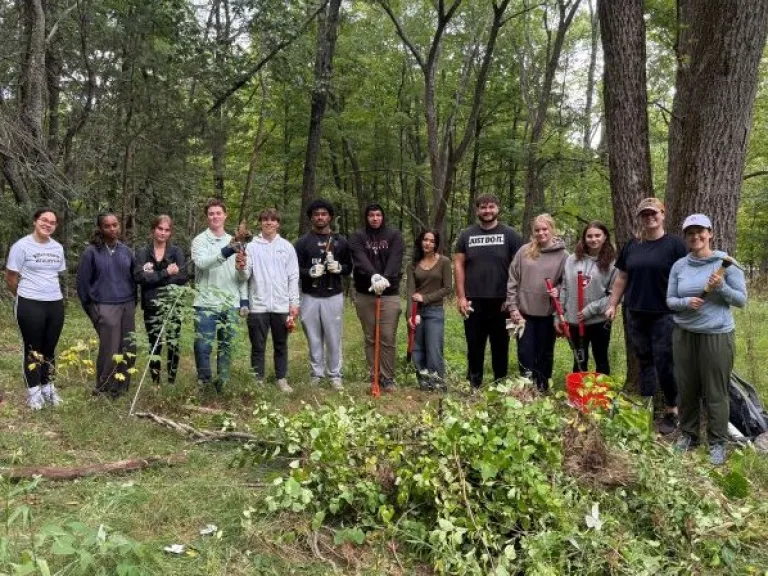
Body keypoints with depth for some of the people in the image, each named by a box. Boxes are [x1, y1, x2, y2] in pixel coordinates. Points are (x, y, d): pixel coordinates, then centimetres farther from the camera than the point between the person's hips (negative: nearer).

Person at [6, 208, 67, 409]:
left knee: (49, 348, 12)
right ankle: (34, 392, 13)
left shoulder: (58, 248, 10)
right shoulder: (22, 246, -7)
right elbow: (10, 278, -3)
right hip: (30, 305, -5)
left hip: (55, 304, 5)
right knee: (33, 349, 4)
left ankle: (48, 388, 24)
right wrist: (25, 295, 7)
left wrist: (51, 292, 16)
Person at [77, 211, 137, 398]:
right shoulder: (92, 252, -3)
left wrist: (133, 303, 11)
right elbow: (83, 282, -1)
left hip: (127, 306, 4)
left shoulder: (126, 251, 9)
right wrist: (91, 309, -1)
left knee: (128, 349, 5)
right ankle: (103, 390, 11)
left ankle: (122, 388, 18)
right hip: (105, 307, -4)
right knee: (110, 351, -4)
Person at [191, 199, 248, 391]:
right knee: (203, 345, -6)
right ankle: (204, 380, 11)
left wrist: (244, 299, 3)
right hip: (206, 303, -4)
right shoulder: (200, 240, -1)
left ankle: (223, 382, 19)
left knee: (227, 346, 8)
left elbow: (243, 275, 14)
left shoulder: (233, 242, 12)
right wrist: (225, 252, -36)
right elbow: (201, 262, -22)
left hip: (231, 304, 4)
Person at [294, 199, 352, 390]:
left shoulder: (340, 241, 8)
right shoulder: (303, 241, 4)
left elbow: (349, 268, 11)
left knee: (334, 338, 2)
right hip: (310, 297, 0)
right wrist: (310, 272, -17)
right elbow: (294, 269, 2)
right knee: (314, 338, 6)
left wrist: (339, 268, -10)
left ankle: (335, 376, 12)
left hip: (333, 296, 0)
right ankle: (316, 374, 17)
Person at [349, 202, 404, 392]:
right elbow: (361, 260, -15)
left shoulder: (394, 236, 2)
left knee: (388, 339, -1)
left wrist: (385, 278, -31)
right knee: (370, 338, 8)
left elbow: (395, 260, -12)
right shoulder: (357, 237, 2)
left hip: (389, 294, -1)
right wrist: (374, 276, -34)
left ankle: (387, 378, 7)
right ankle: (373, 377, 16)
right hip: (364, 294, 1)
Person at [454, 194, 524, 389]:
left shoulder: (510, 235, 2)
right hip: (474, 302, 1)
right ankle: (473, 386, 18)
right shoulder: (466, 235, 7)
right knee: (474, 346, 8)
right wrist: (461, 296, -2)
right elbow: (458, 265, 6)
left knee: (501, 346, 8)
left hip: (501, 302, -1)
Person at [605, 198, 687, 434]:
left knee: (665, 364, -1)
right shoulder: (632, 245, 9)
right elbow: (622, 278, 13)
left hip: (664, 315, -4)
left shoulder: (674, 244, -4)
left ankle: (671, 411, 15)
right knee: (644, 363, 12)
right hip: (636, 315, 4)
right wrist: (612, 305, 9)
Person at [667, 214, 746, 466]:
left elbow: (741, 300, -2)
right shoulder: (679, 266, 3)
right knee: (686, 388, 11)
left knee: (715, 391, 2)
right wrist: (686, 302, -14)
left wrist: (722, 287, -20)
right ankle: (688, 434, 29)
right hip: (684, 334, 3)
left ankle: (718, 442, 17)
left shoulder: (727, 263, -5)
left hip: (716, 335, -3)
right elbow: (670, 300, 6)